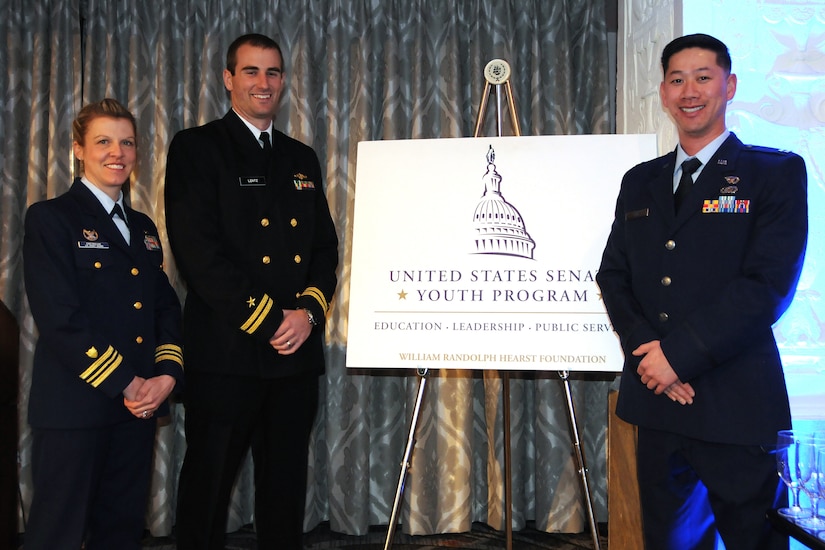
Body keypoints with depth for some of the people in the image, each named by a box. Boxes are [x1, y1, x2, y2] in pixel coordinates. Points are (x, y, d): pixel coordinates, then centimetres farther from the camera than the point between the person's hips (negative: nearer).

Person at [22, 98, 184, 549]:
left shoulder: (143, 227, 17)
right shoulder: (50, 218, -5)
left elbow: (167, 309, 14)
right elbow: (59, 318, -14)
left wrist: (167, 374, -4)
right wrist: (124, 385, -14)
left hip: (139, 408, 6)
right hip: (73, 407, -6)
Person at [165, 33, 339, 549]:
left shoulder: (303, 158, 18)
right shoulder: (196, 148, 0)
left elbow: (326, 245, 14)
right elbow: (198, 249, -11)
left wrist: (309, 310, -5)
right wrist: (265, 318, -14)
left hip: (297, 351, 5)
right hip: (226, 350, -5)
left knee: (286, 485, 12)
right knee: (209, 481, 4)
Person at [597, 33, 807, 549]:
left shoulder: (776, 173, -1)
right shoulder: (640, 181, 15)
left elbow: (769, 284, -12)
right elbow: (613, 275, 12)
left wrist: (678, 352, -15)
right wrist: (645, 348, -7)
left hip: (737, 406, -4)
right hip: (658, 397, 5)